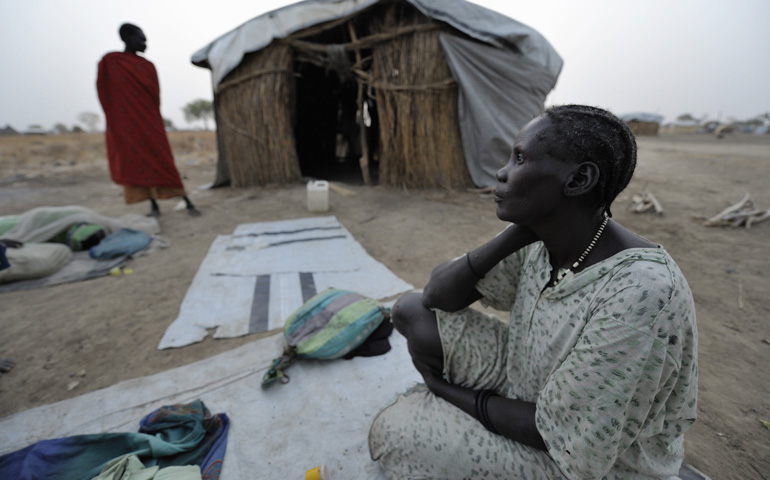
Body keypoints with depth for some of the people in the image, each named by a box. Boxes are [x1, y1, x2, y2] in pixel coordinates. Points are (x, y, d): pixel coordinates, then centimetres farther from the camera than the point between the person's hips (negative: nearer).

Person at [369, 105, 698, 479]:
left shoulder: (640, 293, -33)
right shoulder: (540, 241, -12)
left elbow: (559, 437, -25)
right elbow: (437, 294, -12)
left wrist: (449, 391, -13)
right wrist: (516, 233, -24)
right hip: (527, 384, 6)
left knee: (391, 431, -15)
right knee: (411, 310, -5)